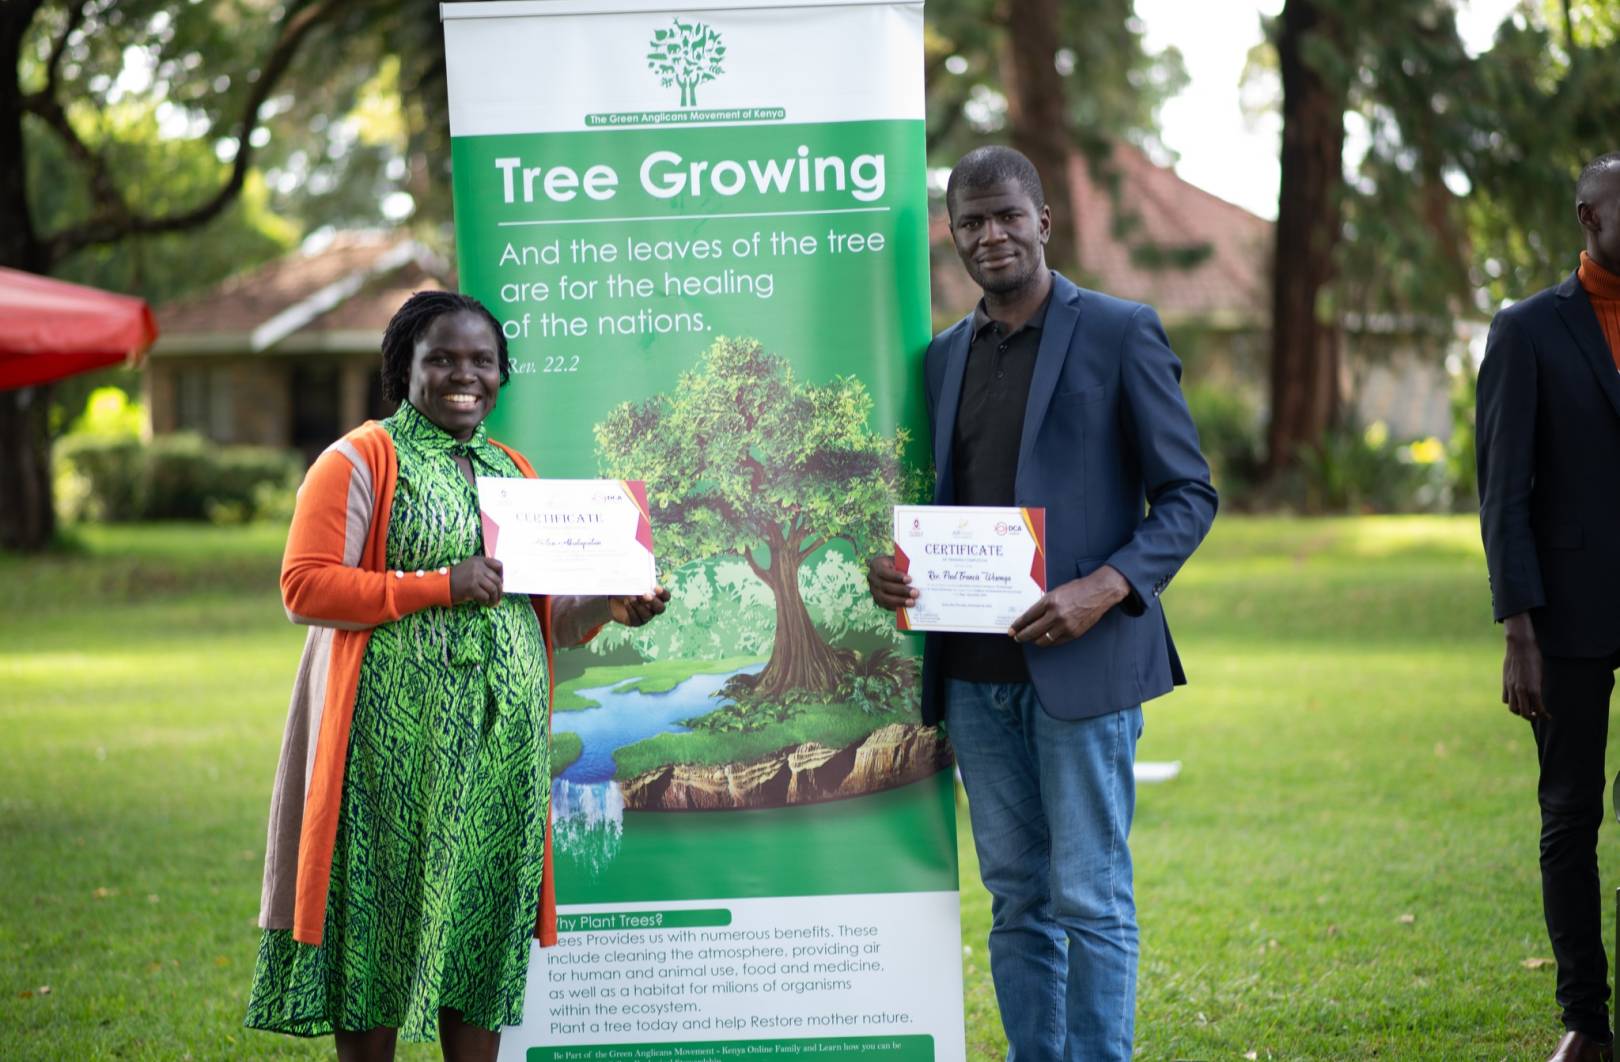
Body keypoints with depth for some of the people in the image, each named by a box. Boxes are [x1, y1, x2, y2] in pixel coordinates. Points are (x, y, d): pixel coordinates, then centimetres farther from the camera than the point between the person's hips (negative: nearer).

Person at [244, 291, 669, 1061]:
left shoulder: (512, 470, 18)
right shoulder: (360, 461, -2)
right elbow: (304, 586, -11)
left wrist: (606, 605, 2)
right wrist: (438, 584, -17)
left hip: (504, 744, 6)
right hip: (398, 743, -6)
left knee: (483, 918, 6)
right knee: (382, 919, -3)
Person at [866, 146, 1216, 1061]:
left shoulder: (1121, 333, -1)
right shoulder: (944, 357, 15)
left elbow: (1188, 495, -3)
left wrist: (1106, 588, -18)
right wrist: (890, 568, -2)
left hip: (1082, 663, -5)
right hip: (976, 673, 5)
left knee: (1092, 899, -4)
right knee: (1018, 901, 10)